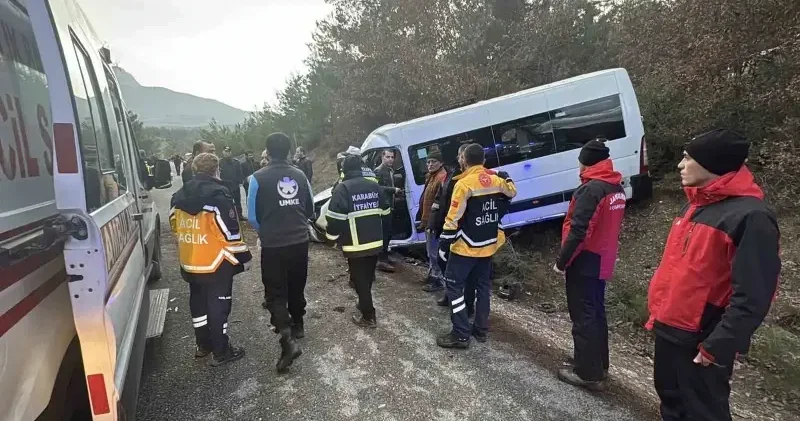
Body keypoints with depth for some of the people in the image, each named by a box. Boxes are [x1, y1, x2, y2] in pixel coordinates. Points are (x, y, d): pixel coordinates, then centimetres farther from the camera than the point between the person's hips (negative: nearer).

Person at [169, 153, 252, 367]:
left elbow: (175, 226, 17)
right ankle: (221, 352, 13)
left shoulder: (179, 197, 6)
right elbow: (230, 234, -19)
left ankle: (203, 344, 34)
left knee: (198, 302, 20)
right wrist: (243, 258, -9)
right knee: (218, 306, 3)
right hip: (215, 265, -7)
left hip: (189, 264, 7)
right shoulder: (218, 197, -19)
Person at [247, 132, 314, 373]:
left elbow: (252, 217, -6)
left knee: (275, 294, 2)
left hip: (273, 245, -4)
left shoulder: (259, 178, -11)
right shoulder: (300, 175, 1)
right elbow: (310, 210, 9)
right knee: (296, 287, 22)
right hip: (300, 242, 4)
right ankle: (297, 325, 38)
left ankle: (288, 341, -12)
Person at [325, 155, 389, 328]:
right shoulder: (374, 185, 6)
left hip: (355, 244, -6)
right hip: (375, 242, 6)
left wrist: (332, 235, -2)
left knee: (360, 280, 5)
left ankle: (368, 316, 10)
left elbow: (335, 216, -17)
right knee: (367, 278, 22)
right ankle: (365, 304, 39)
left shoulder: (343, 188, -12)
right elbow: (384, 210, 17)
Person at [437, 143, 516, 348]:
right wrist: (506, 179, 36)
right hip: (488, 245, 7)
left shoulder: (464, 183, -19)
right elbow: (512, 193, 22)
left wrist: (444, 243, -12)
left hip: (466, 247, -7)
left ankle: (461, 335, 2)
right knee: (483, 285, 17)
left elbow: (453, 218, -19)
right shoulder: (496, 180, 1)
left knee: (454, 285, 2)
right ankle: (481, 329, 26)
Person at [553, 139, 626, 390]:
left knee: (583, 316, 0)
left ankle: (588, 373, 9)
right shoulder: (617, 188, 9)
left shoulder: (591, 189, -20)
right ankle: (598, 364, 31)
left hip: (584, 262, -9)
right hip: (602, 261, 9)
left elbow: (578, 231, -23)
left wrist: (561, 261, -14)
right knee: (596, 313, 18)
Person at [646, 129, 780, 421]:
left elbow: (752, 297, -23)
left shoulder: (750, 216, -19)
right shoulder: (695, 206, 9)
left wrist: (717, 347, -21)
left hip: (699, 342, -8)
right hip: (669, 331, 8)